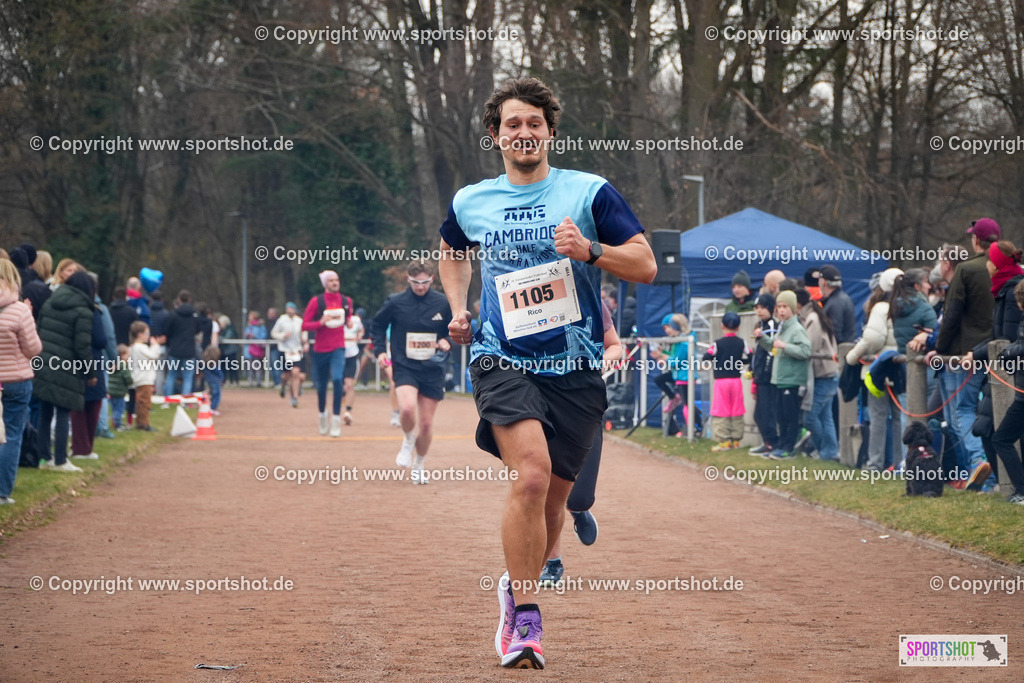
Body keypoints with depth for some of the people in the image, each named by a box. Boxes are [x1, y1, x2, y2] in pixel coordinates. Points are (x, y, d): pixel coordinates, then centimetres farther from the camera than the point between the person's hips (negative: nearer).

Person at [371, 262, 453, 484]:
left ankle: (418, 466, 27)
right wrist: (380, 351, -3)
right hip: (404, 367, -2)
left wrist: (448, 342, -8)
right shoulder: (395, 302, -3)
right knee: (407, 408, -28)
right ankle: (408, 441, 4)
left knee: (426, 423, 4)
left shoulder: (443, 303, 0)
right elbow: (377, 326, 11)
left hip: (433, 369, 2)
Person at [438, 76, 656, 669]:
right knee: (532, 476, -23)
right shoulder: (470, 202, 9)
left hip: (575, 369, 1)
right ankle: (525, 619, -16)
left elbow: (646, 266, -2)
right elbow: (452, 251, 32)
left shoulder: (590, 192, 1)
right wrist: (458, 308, 17)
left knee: (552, 497, 7)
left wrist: (591, 251, -18)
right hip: (503, 360, -1)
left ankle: (518, 588, 35)